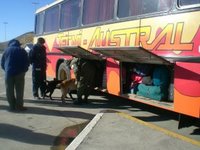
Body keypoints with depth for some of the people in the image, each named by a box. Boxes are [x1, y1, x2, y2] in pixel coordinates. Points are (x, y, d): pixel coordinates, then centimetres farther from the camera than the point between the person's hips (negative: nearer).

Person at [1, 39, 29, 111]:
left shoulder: (7, 50, 8)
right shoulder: (22, 51, 6)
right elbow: (27, 62, 3)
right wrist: (24, 70, 16)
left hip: (9, 73, 1)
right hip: (20, 73, -1)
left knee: (10, 91, 8)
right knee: (19, 90, 4)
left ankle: (12, 106, 9)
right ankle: (19, 106, 2)